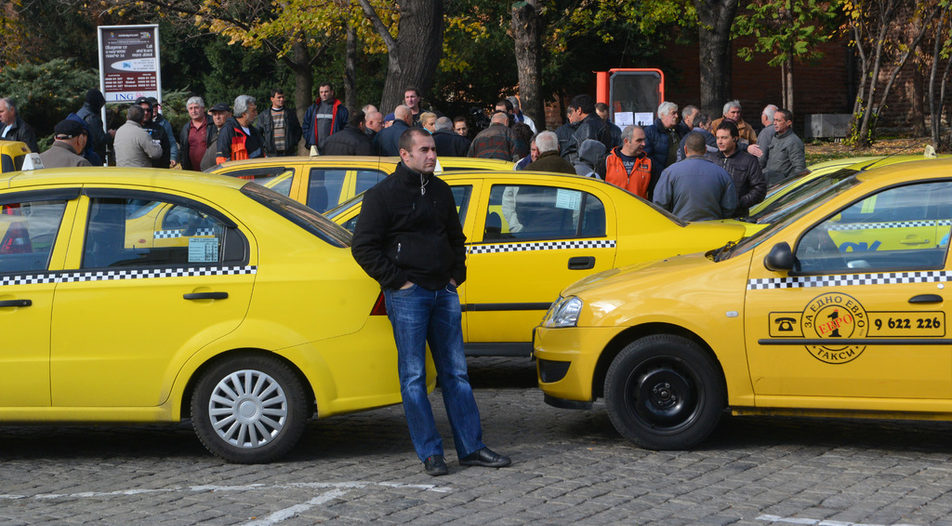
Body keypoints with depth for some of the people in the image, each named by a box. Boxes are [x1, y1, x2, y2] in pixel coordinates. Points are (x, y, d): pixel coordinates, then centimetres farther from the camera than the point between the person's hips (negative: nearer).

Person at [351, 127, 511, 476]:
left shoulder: (441, 191, 15)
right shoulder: (383, 195, -5)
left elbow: (455, 238, 28)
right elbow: (363, 247, -7)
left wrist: (456, 275, 14)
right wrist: (397, 281, -11)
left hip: (444, 292, 6)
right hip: (407, 296, -6)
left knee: (455, 372, 7)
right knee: (414, 376, -3)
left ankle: (471, 447, 10)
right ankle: (430, 453, 1)